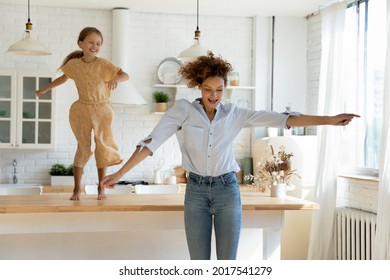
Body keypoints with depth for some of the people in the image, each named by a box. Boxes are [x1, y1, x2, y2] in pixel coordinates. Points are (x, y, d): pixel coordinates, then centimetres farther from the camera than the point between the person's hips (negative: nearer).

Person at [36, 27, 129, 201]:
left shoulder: (103, 64, -10)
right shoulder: (74, 64, -2)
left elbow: (125, 75, -13)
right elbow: (63, 78, 17)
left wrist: (116, 79, -35)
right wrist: (44, 90, 25)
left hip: (102, 110, -1)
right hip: (82, 110, 1)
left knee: (102, 146, 1)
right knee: (83, 148, 4)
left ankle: (101, 188, 12)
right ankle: (77, 189, 11)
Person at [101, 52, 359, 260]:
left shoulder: (235, 114, 0)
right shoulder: (183, 110, -4)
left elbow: (282, 119, -4)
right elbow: (152, 141, -10)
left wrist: (329, 120, -10)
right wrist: (120, 173, -17)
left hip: (227, 191, 1)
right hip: (196, 192, 0)